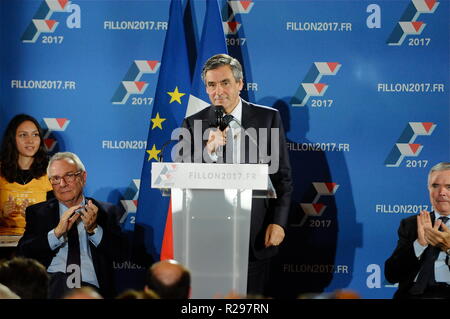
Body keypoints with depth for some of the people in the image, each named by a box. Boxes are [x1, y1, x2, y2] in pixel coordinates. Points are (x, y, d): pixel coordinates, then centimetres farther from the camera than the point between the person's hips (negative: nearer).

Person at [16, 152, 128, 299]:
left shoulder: (107, 212, 15)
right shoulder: (37, 213, 15)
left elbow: (121, 253, 4)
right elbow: (23, 254, 2)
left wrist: (93, 229, -12)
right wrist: (57, 232, -11)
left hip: (91, 288, 1)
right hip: (50, 285, -1)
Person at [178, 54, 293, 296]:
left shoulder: (268, 118, 4)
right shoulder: (194, 124, 4)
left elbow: (282, 175, 5)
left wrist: (278, 222, -3)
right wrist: (209, 151, -18)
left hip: (256, 235, 0)